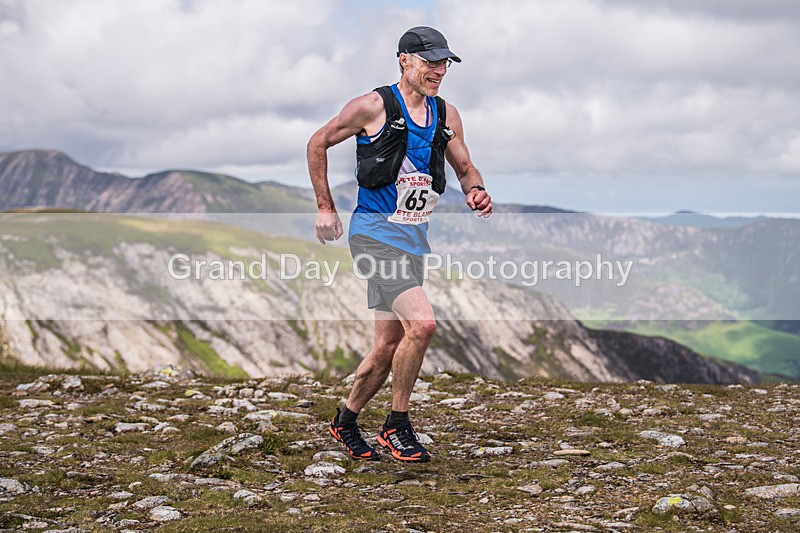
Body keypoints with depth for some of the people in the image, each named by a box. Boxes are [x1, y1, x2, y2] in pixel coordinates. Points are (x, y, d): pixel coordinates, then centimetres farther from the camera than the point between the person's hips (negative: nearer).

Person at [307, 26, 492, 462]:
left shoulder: (446, 115, 9)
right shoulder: (373, 107, -8)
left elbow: (465, 169, 18)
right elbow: (318, 144, 3)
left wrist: (477, 192, -6)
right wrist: (325, 208, 2)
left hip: (415, 238, 7)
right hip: (375, 234, -7)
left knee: (389, 346, 9)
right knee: (421, 324, -23)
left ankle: (346, 421, 30)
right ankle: (396, 425, -6)